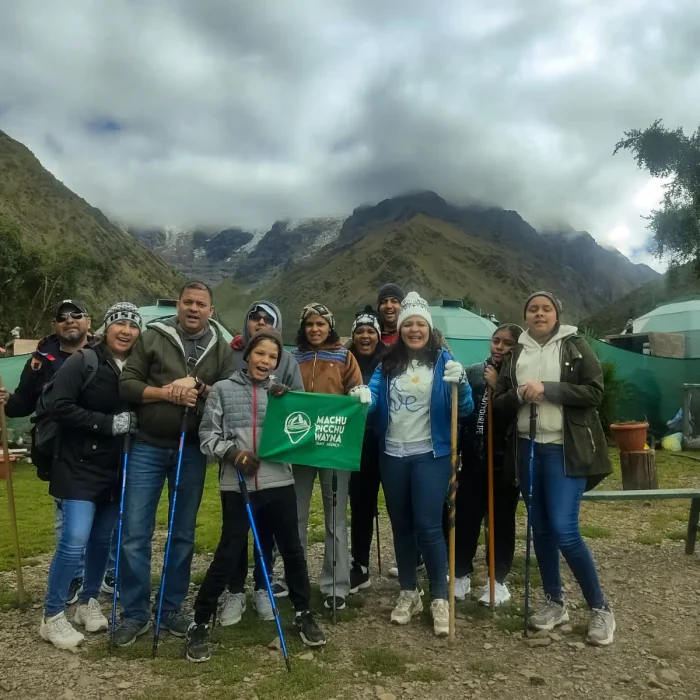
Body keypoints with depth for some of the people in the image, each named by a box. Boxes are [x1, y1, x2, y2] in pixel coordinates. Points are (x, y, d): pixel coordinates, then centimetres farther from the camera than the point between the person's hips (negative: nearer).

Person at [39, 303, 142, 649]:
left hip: (116, 468, 5)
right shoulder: (83, 361, -10)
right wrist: (109, 423, -21)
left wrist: (132, 424, -6)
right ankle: (52, 617, 9)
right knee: (75, 540, -8)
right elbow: (59, 407, -17)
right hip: (80, 466, -5)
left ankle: (89, 603, 31)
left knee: (103, 539, 12)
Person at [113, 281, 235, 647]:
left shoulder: (222, 347, 5)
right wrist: (166, 392, -16)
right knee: (135, 533, 1)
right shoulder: (153, 337, 0)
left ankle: (172, 608, 27)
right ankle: (134, 613, 17)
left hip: (192, 451, 2)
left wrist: (201, 389, -18)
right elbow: (127, 384, -3)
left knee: (183, 534, 11)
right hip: (148, 447, -1)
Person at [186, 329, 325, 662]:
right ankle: (199, 625, 21)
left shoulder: (281, 393, 9)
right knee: (228, 556, 3)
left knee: (292, 551, 13)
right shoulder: (223, 389, 2)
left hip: (279, 484, 3)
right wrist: (232, 452, -16)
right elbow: (208, 435, 0)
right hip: (236, 486, -2)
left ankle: (303, 614, 33)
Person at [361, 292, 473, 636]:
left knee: (428, 527, -6)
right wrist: (362, 397, -29)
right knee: (401, 526, 13)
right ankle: (408, 593, 29)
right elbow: (372, 395, -6)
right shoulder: (387, 365, 5)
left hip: (430, 455, -4)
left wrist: (460, 383, -27)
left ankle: (440, 598, 12)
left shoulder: (443, 361, -4)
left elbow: (465, 409, -8)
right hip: (392, 455, 4)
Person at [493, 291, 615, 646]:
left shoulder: (574, 346, -1)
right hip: (528, 449, 5)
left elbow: (595, 392, -9)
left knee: (564, 531, -10)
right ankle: (555, 602, 27)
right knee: (540, 528, 11)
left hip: (565, 450, -4)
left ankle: (600, 608, 10)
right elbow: (499, 401, 9)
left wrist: (547, 389, -18)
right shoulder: (516, 353, 10)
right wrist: (519, 394, -12)